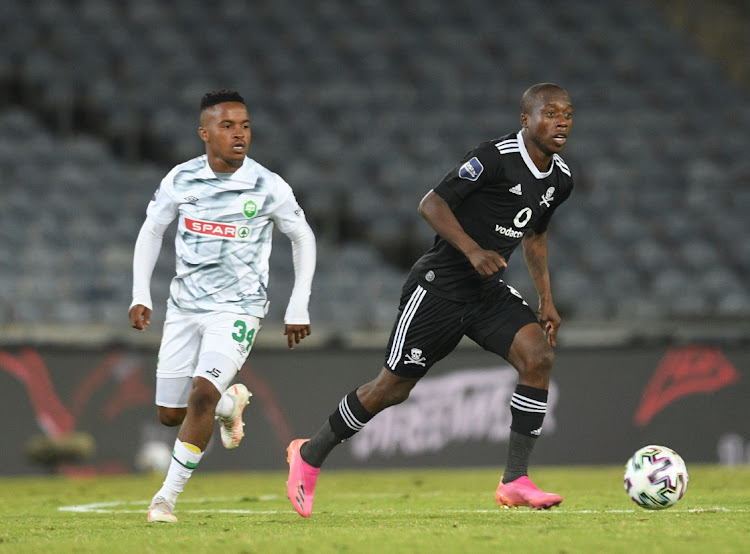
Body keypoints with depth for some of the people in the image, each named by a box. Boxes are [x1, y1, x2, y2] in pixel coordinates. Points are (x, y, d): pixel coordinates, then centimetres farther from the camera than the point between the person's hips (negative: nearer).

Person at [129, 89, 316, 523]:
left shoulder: (268, 187, -9)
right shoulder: (181, 180, -3)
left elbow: (303, 239, 5)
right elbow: (151, 231, 11)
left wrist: (298, 309, 2)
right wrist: (141, 296, 3)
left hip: (237, 309, -4)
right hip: (185, 305, 4)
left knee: (203, 393, -22)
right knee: (171, 414, 5)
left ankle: (168, 497, -13)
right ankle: (231, 402, 39)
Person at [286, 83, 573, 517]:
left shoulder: (561, 179, 6)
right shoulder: (495, 158, -19)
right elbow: (432, 204, -18)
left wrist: (546, 298, 17)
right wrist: (473, 251, -29)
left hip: (489, 293, 7)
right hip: (440, 286, -7)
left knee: (539, 356, -18)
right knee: (394, 387, 0)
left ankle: (515, 482, -15)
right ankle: (310, 456, 22)